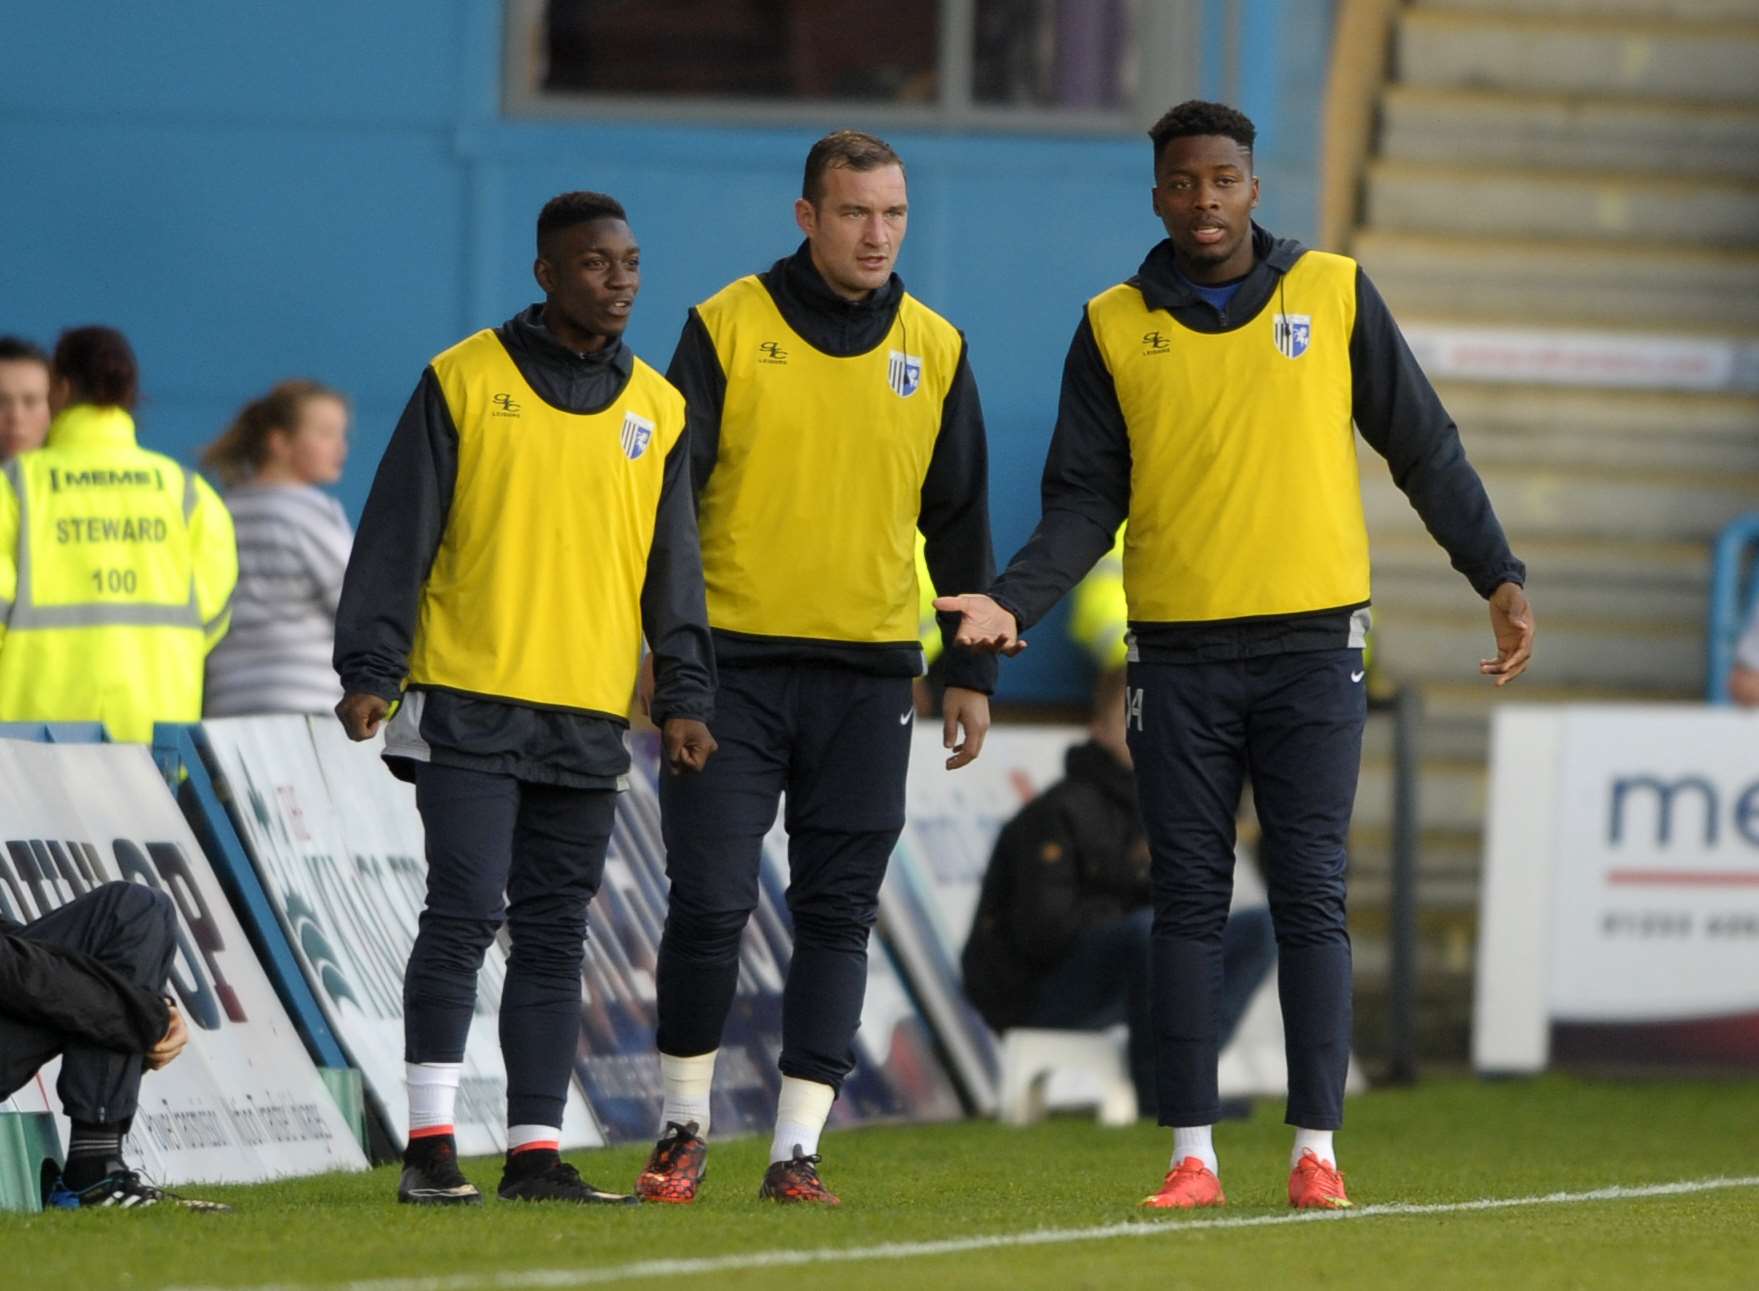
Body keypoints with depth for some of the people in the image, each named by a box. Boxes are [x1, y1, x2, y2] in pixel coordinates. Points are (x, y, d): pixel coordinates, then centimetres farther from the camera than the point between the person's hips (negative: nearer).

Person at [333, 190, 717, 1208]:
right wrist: (370, 669, -8)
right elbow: (396, 533, -1)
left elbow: (674, 565, 14)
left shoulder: (656, 409, 12)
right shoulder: (465, 381, 0)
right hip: (467, 705, -4)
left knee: (556, 938, 6)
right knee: (464, 916, -11)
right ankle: (432, 1143, -7)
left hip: (590, 721, 4)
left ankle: (536, 1150, 8)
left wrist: (685, 695, 5)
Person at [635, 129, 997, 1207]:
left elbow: (961, 521, 15)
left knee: (838, 917, 1)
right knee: (711, 904, -5)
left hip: (870, 673, 2)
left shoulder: (935, 350, 8)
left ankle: (798, 1148, 4)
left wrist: (974, 673, 11)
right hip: (733, 663, -2)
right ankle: (686, 1127, 12)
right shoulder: (729, 328, -1)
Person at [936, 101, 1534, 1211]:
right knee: (1189, 904, 1)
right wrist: (1016, 601, -10)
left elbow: (1425, 448, 8)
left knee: (1312, 900, -3)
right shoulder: (1115, 330, 5)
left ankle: (1317, 1149, -1)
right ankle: (1193, 1152, 4)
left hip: (1313, 646, -1)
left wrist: (1501, 575, 4)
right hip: (1178, 651, 1)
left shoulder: (1334, 294, 4)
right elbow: (1087, 498, 5)